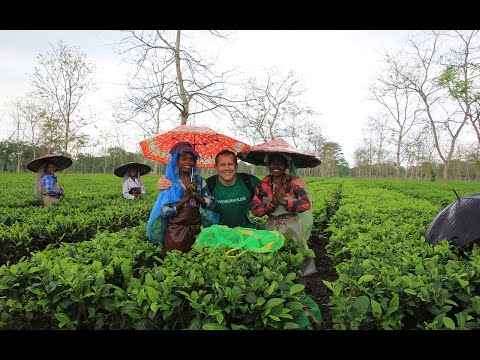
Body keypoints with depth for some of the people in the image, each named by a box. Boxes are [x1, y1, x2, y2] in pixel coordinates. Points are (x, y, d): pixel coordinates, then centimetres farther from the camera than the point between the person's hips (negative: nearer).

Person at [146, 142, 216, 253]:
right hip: (175, 230, -2)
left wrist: (195, 194, -14)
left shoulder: (199, 180, 4)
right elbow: (165, 211, -11)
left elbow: (211, 205, -1)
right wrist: (186, 197, -16)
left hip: (196, 229, 2)